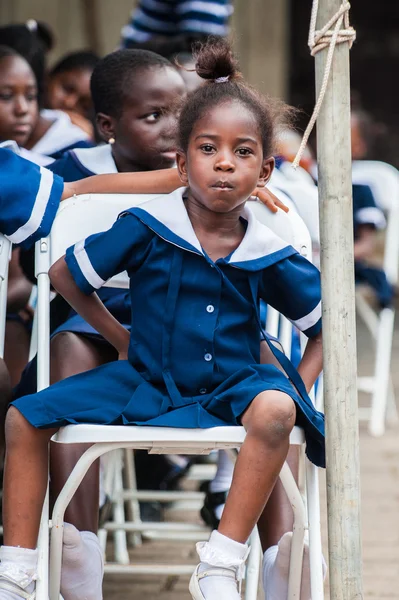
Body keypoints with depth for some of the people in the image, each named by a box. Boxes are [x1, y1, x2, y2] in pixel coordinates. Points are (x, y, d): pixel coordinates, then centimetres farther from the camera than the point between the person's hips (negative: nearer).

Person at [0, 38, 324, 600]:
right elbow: (65, 275, 5)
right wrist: (121, 338, 6)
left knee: (274, 409, -37)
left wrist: (298, 392, -4)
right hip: (144, 379, 2)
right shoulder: (147, 228, -9)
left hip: (228, 387, -1)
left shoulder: (269, 256, -7)